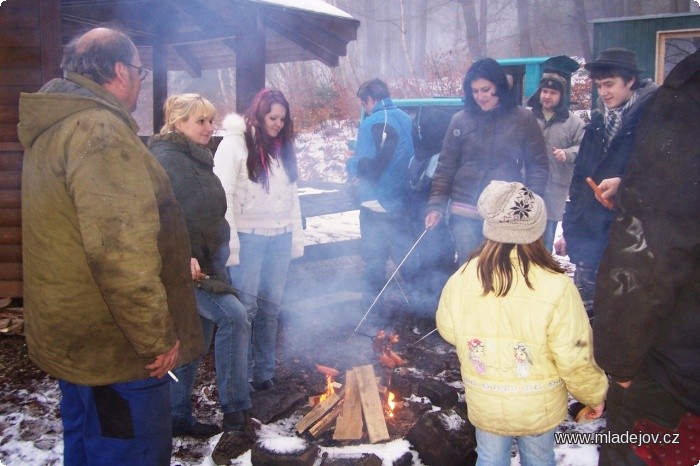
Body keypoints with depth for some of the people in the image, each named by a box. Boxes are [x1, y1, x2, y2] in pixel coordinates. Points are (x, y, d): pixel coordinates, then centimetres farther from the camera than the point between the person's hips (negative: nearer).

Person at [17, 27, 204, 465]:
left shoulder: (53, 130, 13)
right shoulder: (100, 130, -20)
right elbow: (120, 251, -29)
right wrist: (157, 336, -20)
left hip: (75, 338, 10)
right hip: (116, 349, -10)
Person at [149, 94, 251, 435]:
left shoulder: (198, 159, 15)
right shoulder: (166, 159, -14)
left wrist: (219, 253, 22)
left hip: (206, 262, 9)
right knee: (233, 315, -18)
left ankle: (178, 417, 25)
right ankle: (234, 407, -8)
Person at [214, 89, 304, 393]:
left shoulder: (283, 147, 14)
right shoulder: (235, 144, -6)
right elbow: (223, 196, -11)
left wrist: (297, 236, 10)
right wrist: (229, 243, -17)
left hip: (280, 236, 6)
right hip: (249, 236, -5)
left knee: (271, 306, 10)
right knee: (246, 308, -4)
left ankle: (265, 372, 21)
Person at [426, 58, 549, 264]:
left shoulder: (523, 119, 1)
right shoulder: (461, 120, 5)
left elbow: (538, 166, 2)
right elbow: (445, 167, 5)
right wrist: (436, 205, -5)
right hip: (464, 213, 1)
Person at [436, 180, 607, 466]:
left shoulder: (461, 279, -18)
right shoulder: (556, 287, -26)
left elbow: (447, 330, 0)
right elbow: (575, 359, -19)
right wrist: (594, 395, 0)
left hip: (484, 405, 1)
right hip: (539, 408, -1)